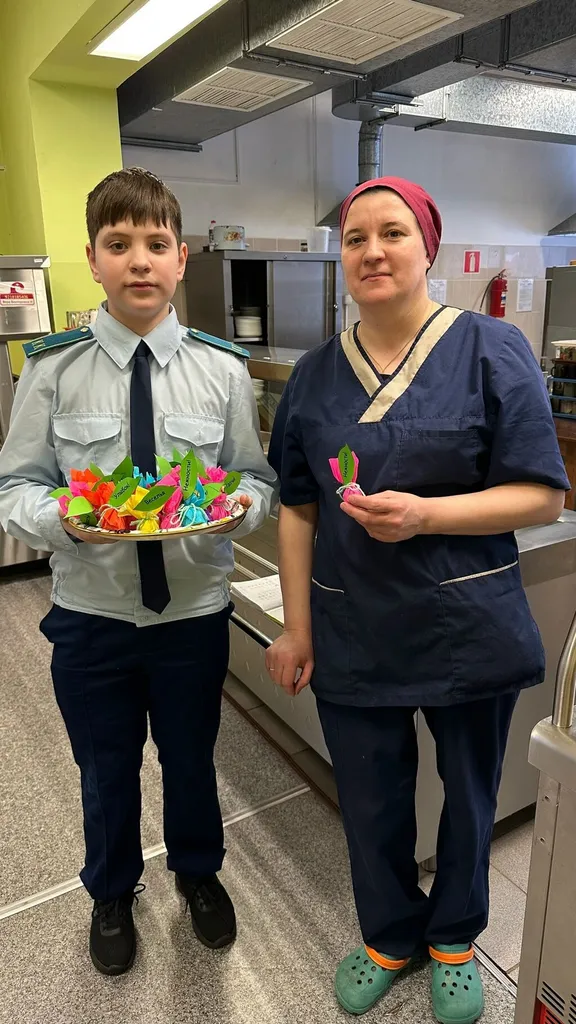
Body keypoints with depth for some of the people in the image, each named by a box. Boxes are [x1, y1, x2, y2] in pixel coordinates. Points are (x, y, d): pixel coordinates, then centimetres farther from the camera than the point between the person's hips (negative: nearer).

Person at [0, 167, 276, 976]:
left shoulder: (223, 368, -7)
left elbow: (258, 480, -2)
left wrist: (234, 502, -24)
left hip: (195, 609, 1)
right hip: (90, 612, 0)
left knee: (192, 759, 23)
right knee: (106, 772, 22)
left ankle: (198, 872, 57)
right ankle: (112, 893, 55)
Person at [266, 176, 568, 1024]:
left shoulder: (490, 350, -7)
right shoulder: (316, 373, 3)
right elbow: (299, 509, 5)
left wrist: (423, 515, -25)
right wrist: (296, 628, 3)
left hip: (469, 630, -2)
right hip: (354, 636, 3)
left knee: (468, 795, 19)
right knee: (370, 803, 17)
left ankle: (453, 936, 49)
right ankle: (390, 936, 47)